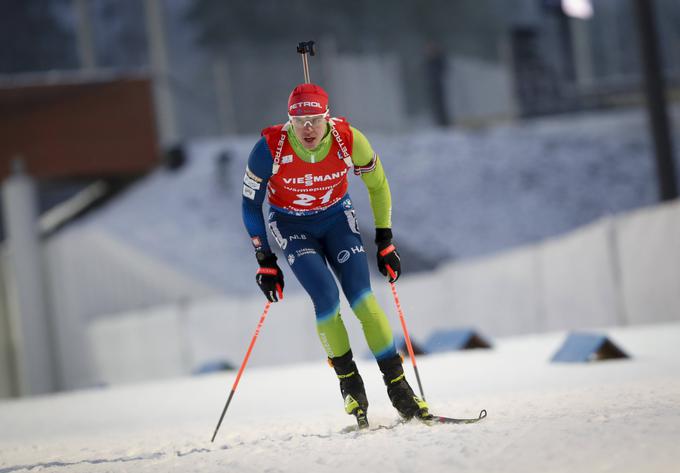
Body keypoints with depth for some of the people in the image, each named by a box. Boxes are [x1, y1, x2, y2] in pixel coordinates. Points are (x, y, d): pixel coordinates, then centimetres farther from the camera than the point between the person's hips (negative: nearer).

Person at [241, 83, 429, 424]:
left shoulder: (349, 140, -23)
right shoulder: (270, 148, -27)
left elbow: (377, 185, -3)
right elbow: (250, 204, -11)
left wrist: (385, 242, -3)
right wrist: (265, 262, -10)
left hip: (336, 218, 1)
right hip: (291, 226, -1)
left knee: (361, 298, -14)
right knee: (326, 296, -22)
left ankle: (398, 386, -8)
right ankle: (348, 380, -3)